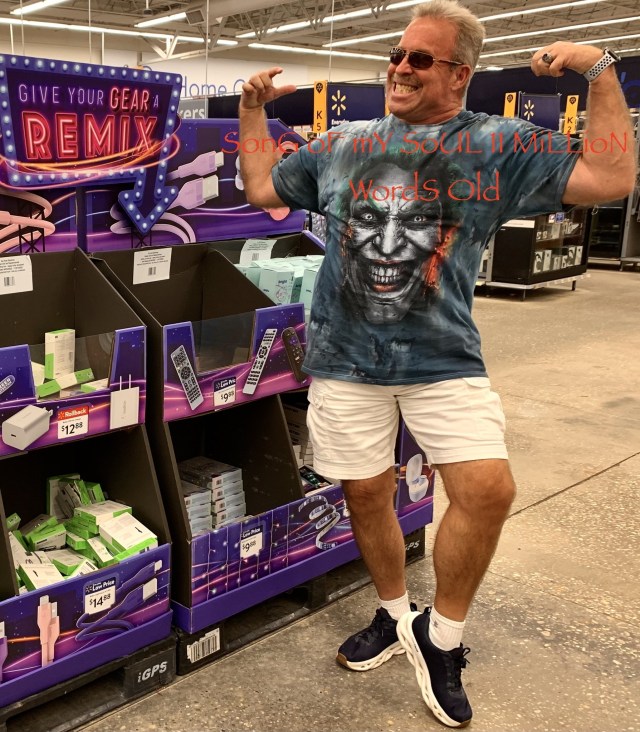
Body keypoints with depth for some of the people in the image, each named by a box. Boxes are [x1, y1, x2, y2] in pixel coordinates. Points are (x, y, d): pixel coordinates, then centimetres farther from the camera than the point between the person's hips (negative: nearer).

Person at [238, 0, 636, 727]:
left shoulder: (501, 146, 1)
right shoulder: (342, 144, 11)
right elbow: (261, 188, 21)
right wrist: (252, 109, 17)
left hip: (443, 359, -2)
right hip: (346, 358, 3)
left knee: (488, 487, -15)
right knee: (366, 494, 9)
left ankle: (441, 640, 8)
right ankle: (395, 617, 35)